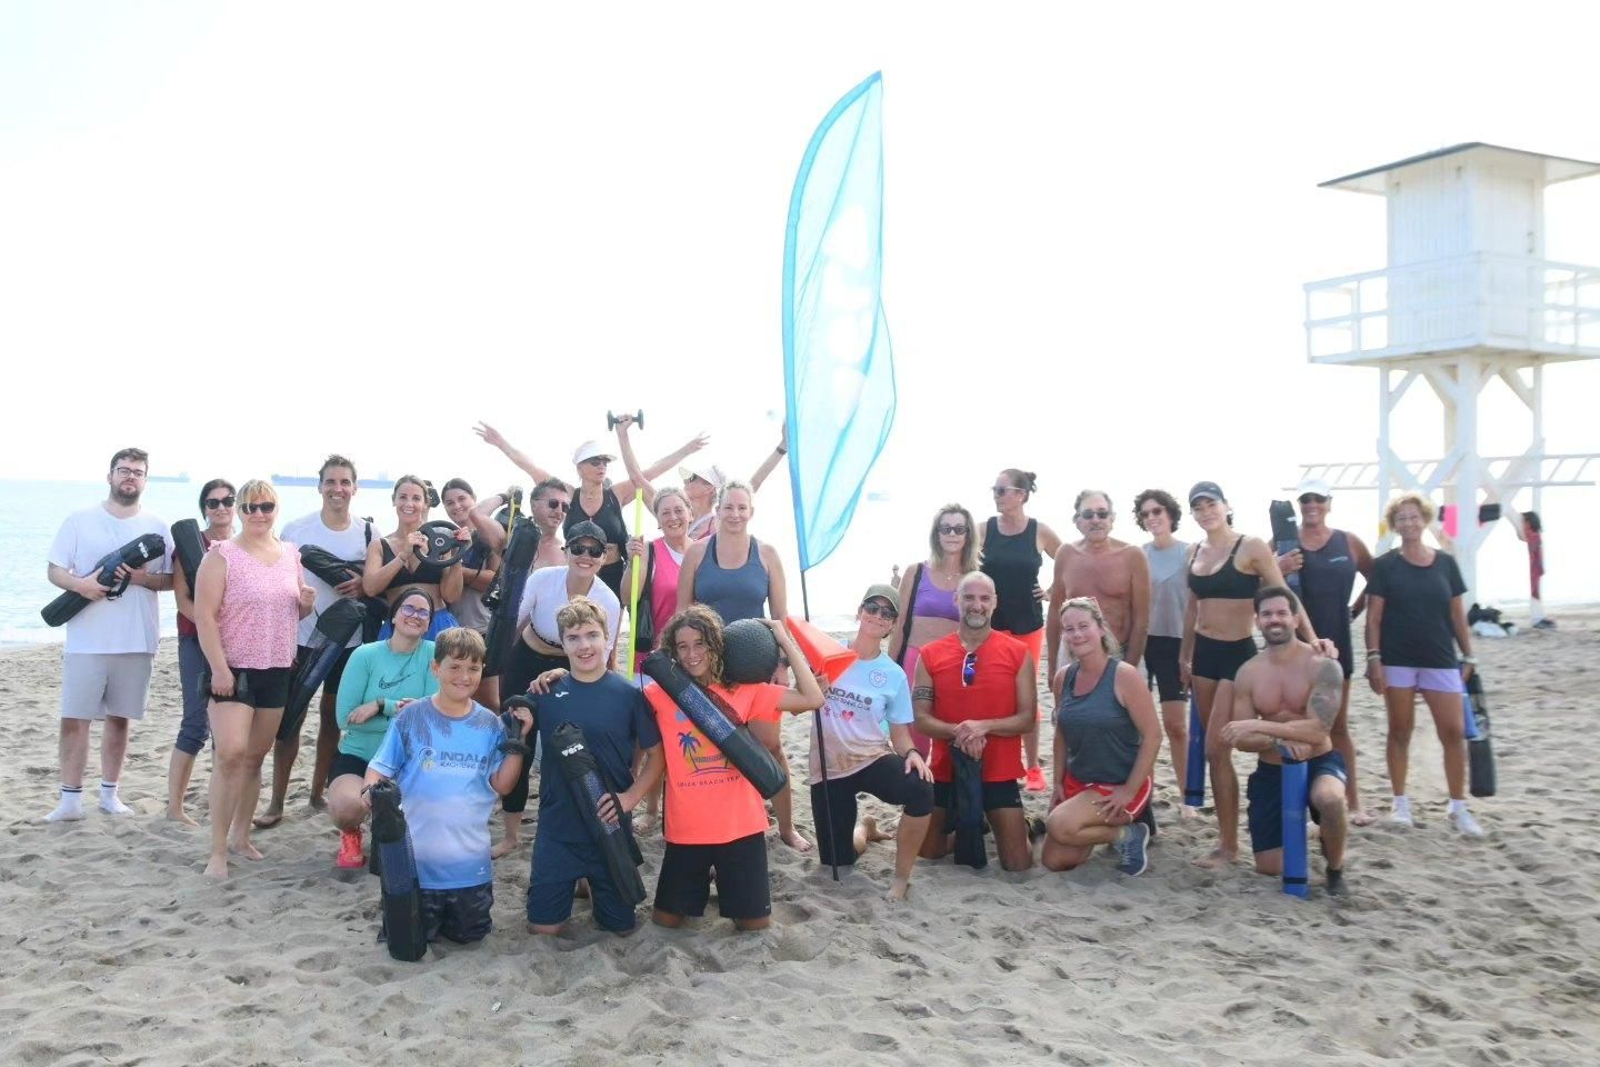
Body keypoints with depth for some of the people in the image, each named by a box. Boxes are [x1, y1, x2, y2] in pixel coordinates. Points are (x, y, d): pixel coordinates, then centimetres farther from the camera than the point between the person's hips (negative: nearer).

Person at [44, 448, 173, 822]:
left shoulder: (156, 527, 7)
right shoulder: (80, 520, 2)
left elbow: (170, 579, 6)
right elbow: (54, 570, 2)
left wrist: (142, 577, -13)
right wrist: (80, 584, -18)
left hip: (136, 641, 2)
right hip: (86, 641, -1)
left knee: (120, 717, 10)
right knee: (74, 719, -2)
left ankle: (109, 793, 20)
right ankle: (70, 800, 6)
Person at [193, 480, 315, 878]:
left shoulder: (290, 554, 10)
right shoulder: (222, 555, -6)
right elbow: (205, 616, -12)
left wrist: (306, 603, -3)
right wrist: (218, 668, -19)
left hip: (277, 670, 5)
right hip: (233, 670, -5)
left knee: (256, 756, 11)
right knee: (230, 754, -16)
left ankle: (240, 836, 25)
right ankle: (218, 852, -9)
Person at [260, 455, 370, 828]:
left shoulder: (367, 533, 0)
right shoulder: (296, 529, -5)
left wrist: (362, 586, -14)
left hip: (348, 639, 2)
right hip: (301, 638, -2)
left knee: (332, 717, 11)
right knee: (290, 718, 0)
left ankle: (318, 792, 24)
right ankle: (277, 801, 9)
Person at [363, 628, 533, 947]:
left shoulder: (489, 724, 0)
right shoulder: (411, 717, -6)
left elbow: (501, 785, -2)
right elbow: (379, 768, 0)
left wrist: (518, 741, -11)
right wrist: (372, 792, -21)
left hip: (470, 860, 2)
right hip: (416, 857, -2)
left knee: (470, 934, 11)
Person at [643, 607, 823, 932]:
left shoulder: (743, 689, -1)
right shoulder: (661, 694, -4)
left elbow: (813, 699, -7)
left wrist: (785, 641, -9)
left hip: (740, 825, 0)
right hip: (686, 829, 0)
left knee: (755, 923, 9)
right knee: (666, 919, 11)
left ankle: (724, 881, 39)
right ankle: (701, 881, 40)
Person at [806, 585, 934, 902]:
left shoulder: (894, 675, -2)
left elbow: (900, 733, 2)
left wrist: (911, 753, -20)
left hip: (872, 758, -1)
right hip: (829, 766, 1)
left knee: (920, 790, -34)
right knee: (836, 860, 2)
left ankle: (901, 876, -13)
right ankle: (863, 829, 40)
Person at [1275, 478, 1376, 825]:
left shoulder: (1349, 542, 3)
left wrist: (1355, 610, 7)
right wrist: (1277, 572, -24)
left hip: (1336, 643, 2)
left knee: (1338, 725, 12)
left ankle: (1353, 800, 20)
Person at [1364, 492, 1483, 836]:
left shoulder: (1446, 563, 6)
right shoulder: (1385, 565, -1)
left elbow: (1457, 614, 9)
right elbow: (1374, 617, -2)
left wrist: (1468, 656, 6)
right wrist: (1373, 658, -10)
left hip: (1441, 660, 2)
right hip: (1397, 661, -2)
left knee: (1454, 732, -1)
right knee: (1400, 731, 7)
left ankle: (1458, 807, 11)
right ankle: (1400, 802, 18)